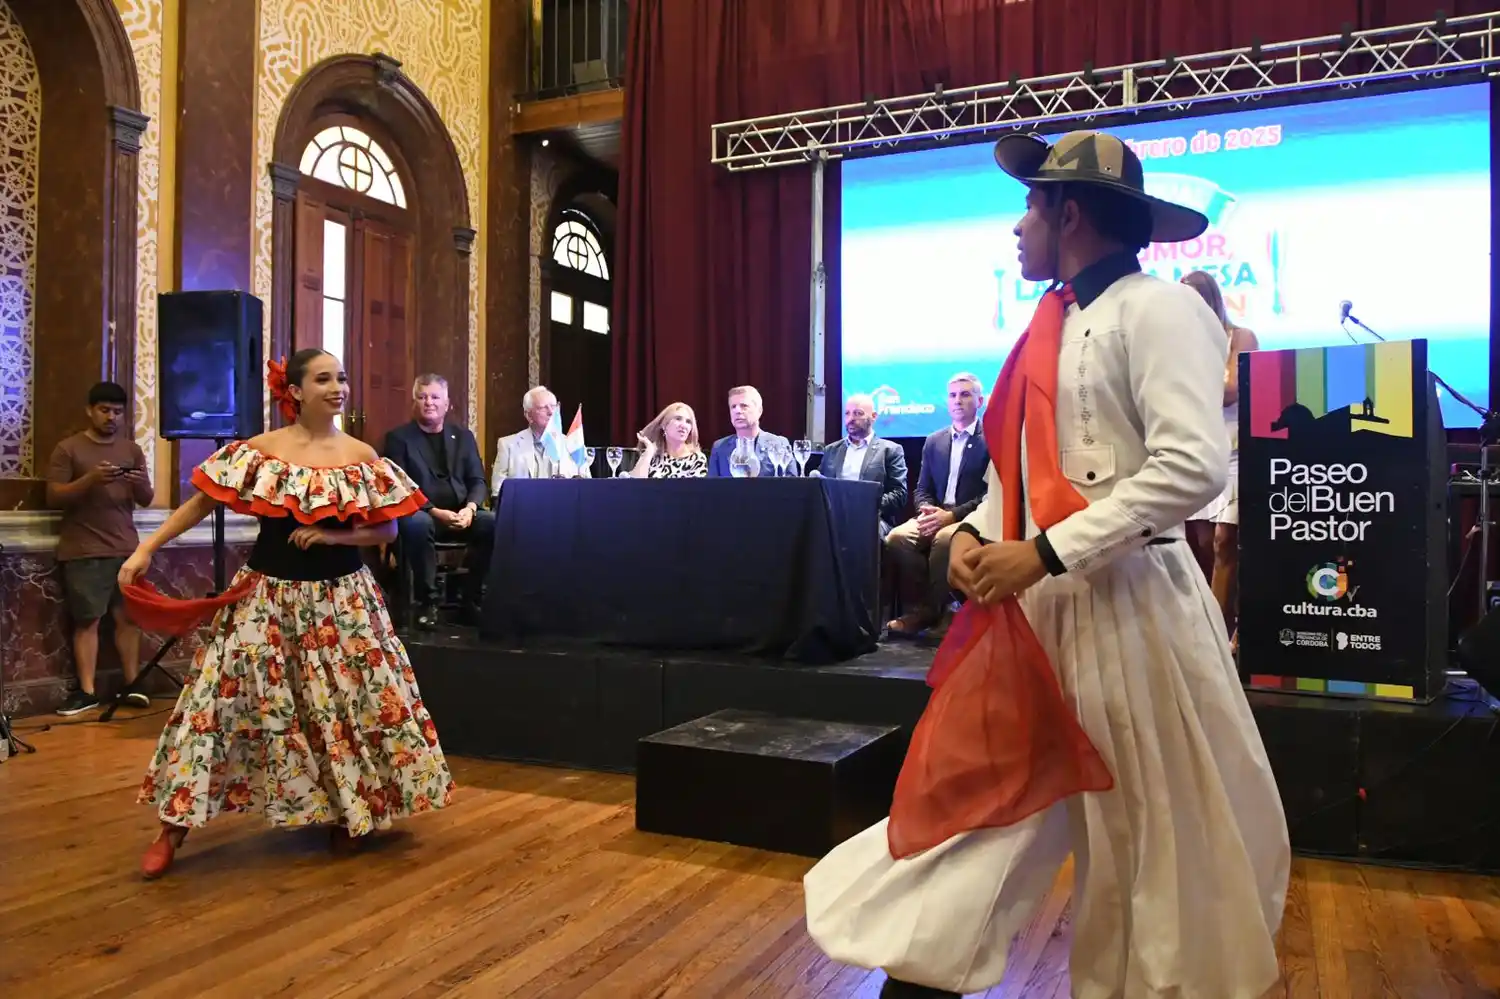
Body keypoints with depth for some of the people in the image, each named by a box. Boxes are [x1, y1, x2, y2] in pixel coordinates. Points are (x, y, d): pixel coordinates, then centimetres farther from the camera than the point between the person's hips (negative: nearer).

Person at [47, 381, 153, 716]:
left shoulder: (132, 449, 14)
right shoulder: (68, 448, 3)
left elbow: (147, 500, 12)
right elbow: (53, 497, -4)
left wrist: (140, 484, -11)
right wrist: (90, 479, -19)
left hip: (126, 547, 3)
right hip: (83, 551, -3)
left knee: (128, 615, 1)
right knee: (87, 619, -3)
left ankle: (132, 685, 5)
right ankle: (87, 690, 2)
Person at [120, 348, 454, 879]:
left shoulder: (362, 456, -3)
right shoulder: (261, 450, -5)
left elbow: (388, 529, -1)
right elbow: (201, 502, -3)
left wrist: (332, 535, -14)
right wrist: (146, 548, -9)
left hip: (341, 598, 1)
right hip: (268, 595, -1)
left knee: (353, 701, 6)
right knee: (221, 697, 0)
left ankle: (349, 811, 28)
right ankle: (174, 828, 14)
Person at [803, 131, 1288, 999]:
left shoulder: (1157, 310, -11)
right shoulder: (1052, 324, 14)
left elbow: (1194, 466, -21)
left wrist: (1043, 553, -21)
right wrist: (977, 533, 2)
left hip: (1125, 602, -8)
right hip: (1032, 599, 8)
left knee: (1157, 827, 9)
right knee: (975, 787, 10)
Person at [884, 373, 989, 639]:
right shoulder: (934, 441, 18)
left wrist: (952, 515, -21)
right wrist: (928, 510, -9)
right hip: (936, 515, 5)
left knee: (944, 538, -38)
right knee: (897, 537, -25)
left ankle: (944, 611, -18)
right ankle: (922, 607, -12)